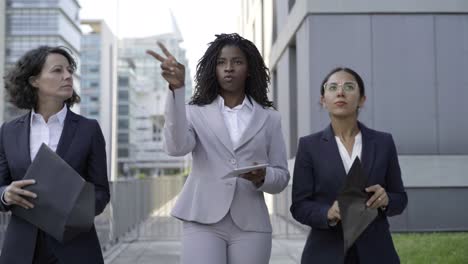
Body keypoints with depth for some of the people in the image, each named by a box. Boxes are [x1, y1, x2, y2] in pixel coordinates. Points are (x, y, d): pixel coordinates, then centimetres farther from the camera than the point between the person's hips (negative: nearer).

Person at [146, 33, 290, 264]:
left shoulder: (269, 117, 11)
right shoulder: (196, 112, 7)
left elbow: (282, 177, 11)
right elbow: (176, 147, -15)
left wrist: (262, 177, -13)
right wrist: (176, 89, -23)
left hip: (250, 225, 2)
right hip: (203, 222, -2)